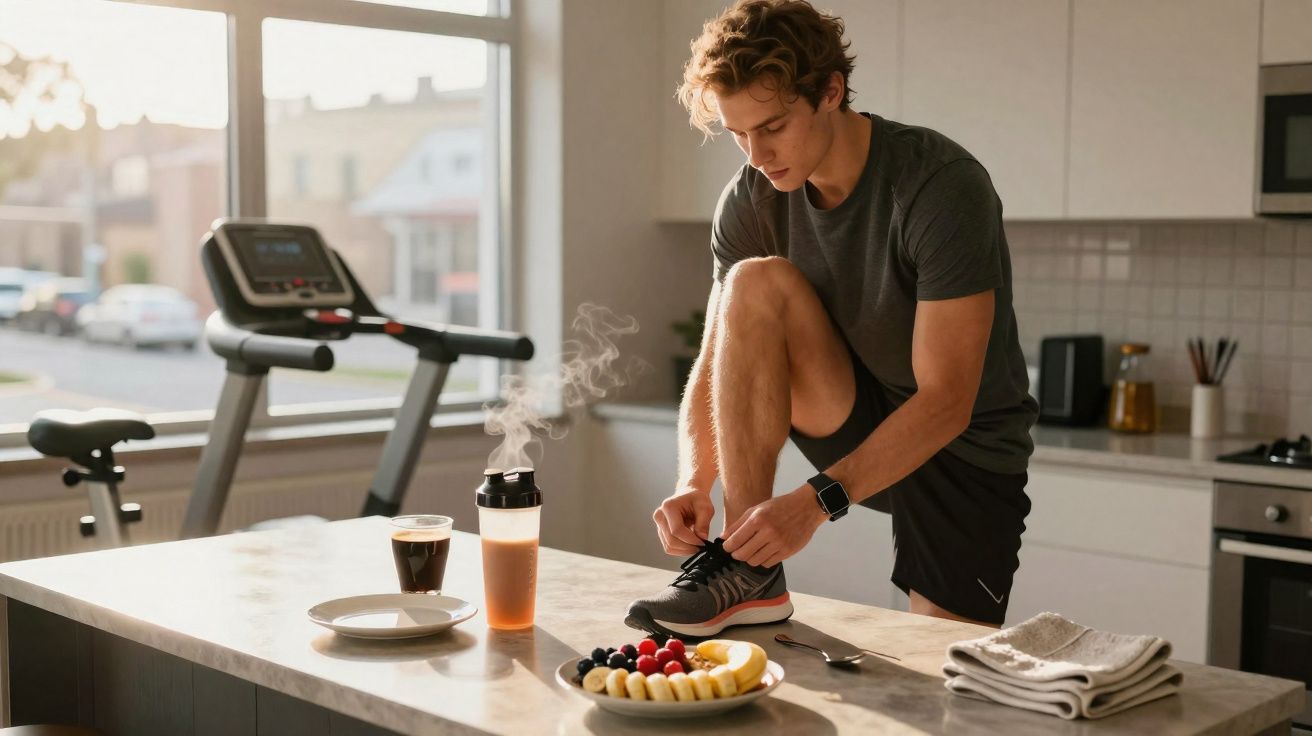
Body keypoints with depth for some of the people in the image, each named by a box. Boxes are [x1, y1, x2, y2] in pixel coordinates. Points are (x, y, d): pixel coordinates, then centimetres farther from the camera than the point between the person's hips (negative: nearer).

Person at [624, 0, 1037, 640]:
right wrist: (694, 482, -26)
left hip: (965, 453, -3)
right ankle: (749, 571, -21)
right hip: (854, 425, 4)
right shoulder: (751, 201, -9)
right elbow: (714, 369, -7)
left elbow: (946, 401, -28)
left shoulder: (943, 186, -26)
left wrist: (817, 501, -36)